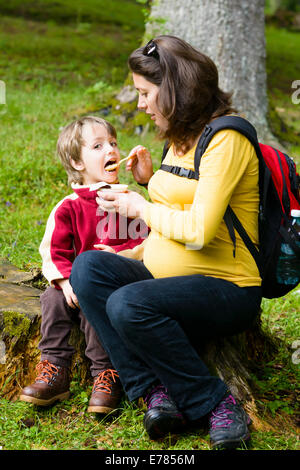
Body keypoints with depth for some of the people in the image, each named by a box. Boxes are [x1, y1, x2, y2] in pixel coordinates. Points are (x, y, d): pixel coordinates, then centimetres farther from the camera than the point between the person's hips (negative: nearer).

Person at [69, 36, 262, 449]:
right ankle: (158, 394, -21)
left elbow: (200, 230, -22)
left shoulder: (226, 139, -13)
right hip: (164, 276, 9)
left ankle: (218, 404, -16)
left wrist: (141, 208, -8)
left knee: (128, 304, -32)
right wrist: (151, 180, 12)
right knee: (88, 266, -14)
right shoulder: (180, 138, 15)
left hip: (226, 289, -9)